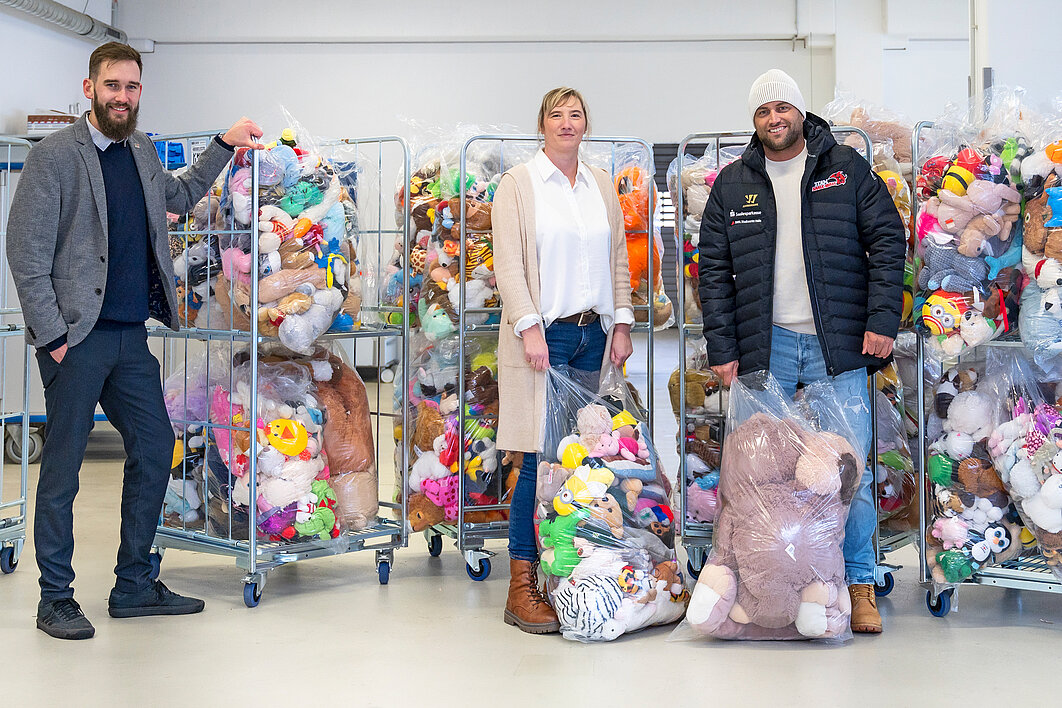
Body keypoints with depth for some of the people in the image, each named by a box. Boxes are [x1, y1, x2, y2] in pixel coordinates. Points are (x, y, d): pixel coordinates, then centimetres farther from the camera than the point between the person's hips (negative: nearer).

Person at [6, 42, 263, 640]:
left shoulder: (142, 152, 13)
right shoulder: (54, 156, -8)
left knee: (155, 449, 10)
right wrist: (52, 334, -15)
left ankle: (134, 586, 23)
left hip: (131, 334, 7)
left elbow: (179, 197, 34)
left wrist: (224, 145, 27)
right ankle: (56, 600, 13)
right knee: (63, 467, 1)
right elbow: (26, 254, -11)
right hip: (76, 338, -7)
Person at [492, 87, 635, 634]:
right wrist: (529, 326, -14)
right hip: (545, 335, -5)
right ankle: (522, 584, -3)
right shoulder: (518, 184, 2)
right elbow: (508, 261, -5)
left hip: (595, 334, 5)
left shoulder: (602, 186, 16)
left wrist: (622, 323, 9)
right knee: (541, 457, -8)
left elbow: (618, 258, 17)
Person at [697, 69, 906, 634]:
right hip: (764, 348, 2)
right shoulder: (732, 185, 11)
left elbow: (887, 242, 4)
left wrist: (882, 320, -6)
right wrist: (722, 348, 1)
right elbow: (714, 271, 9)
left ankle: (859, 584, 9)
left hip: (836, 343, -1)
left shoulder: (847, 169, 7)